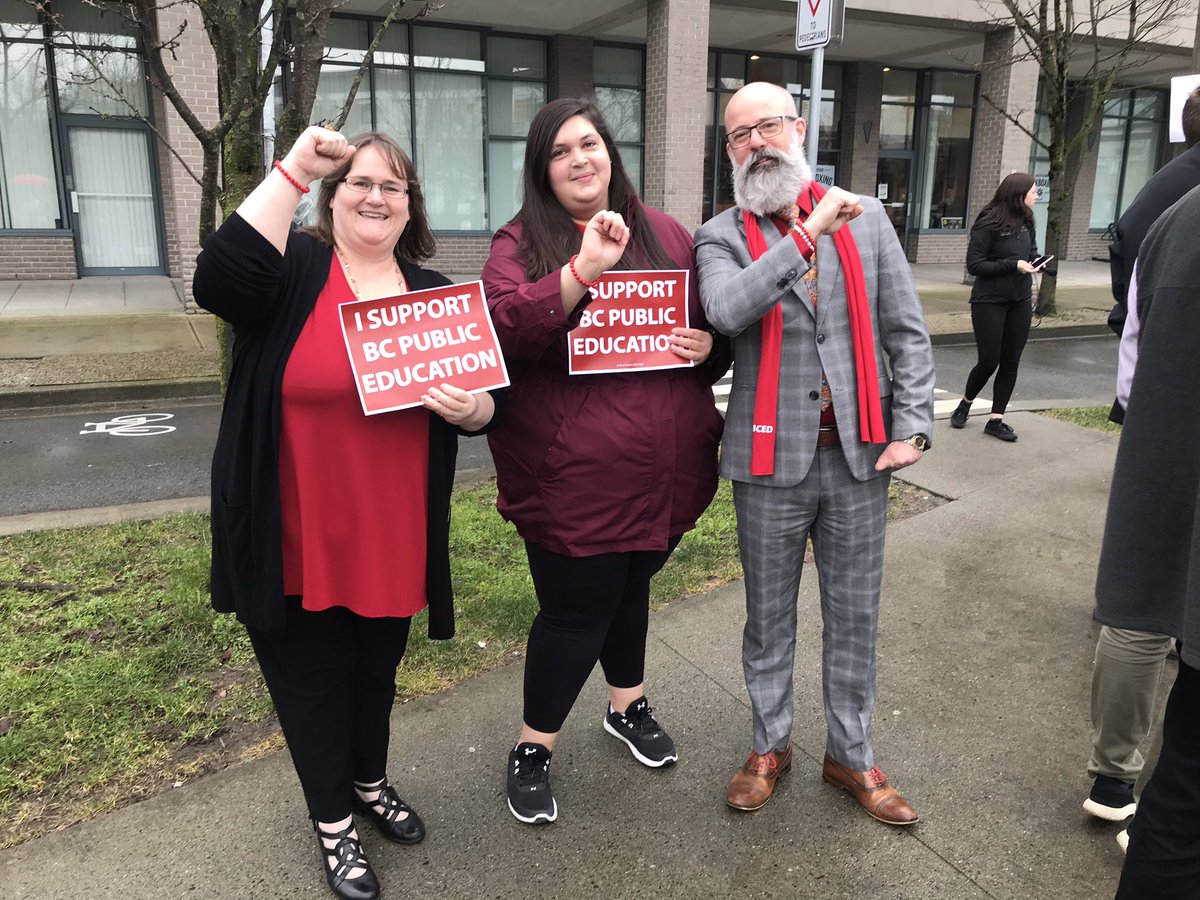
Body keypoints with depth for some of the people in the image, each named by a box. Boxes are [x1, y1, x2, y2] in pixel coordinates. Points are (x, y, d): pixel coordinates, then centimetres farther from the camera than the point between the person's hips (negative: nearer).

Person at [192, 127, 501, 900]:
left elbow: (486, 403, 8)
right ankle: (333, 821, 35)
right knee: (312, 680, 13)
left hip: (392, 540, 4)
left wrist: (470, 408, -17)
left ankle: (371, 783, 47)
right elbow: (220, 281, -30)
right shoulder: (294, 270, -7)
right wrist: (293, 170, -28)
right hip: (298, 541, -3)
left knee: (377, 669, 22)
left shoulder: (436, 294, 6)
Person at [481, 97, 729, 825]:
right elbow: (506, 329, -21)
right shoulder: (520, 242, -3)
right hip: (572, 476, -4)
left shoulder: (666, 236, 8)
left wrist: (708, 345, -8)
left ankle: (629, 706, 48)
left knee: (630, 586, 23)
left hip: (666, 469, 5)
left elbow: (716, 322, 15)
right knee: (576, 609, 4)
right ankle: (533, 749, 27)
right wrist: (584, 267, -31)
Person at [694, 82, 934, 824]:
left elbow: (908, 332, 4)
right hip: (772, 458, -1)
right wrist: (807, 233, -23)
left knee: (855, 617, 13)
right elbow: (727, 311, -22)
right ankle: (771, 745, 33)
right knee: (770, 617, 13)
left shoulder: (866, 219, 5)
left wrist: (911, 426, -4)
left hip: (859, 455, 2)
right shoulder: (723, 236, 0)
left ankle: (851, 755, 31)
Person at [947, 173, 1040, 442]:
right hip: (989, 302, -6)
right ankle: (965, 404, 24)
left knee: (1010, 363, 4)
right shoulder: (989, 224, -13)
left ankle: (996, 419, 11)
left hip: (1019, 303, 6)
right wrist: (1013, 265, -20)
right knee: (989, 361, -2)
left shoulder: (1026, 223, 5)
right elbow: (974, 265, -14)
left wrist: (1030, 272, -2)